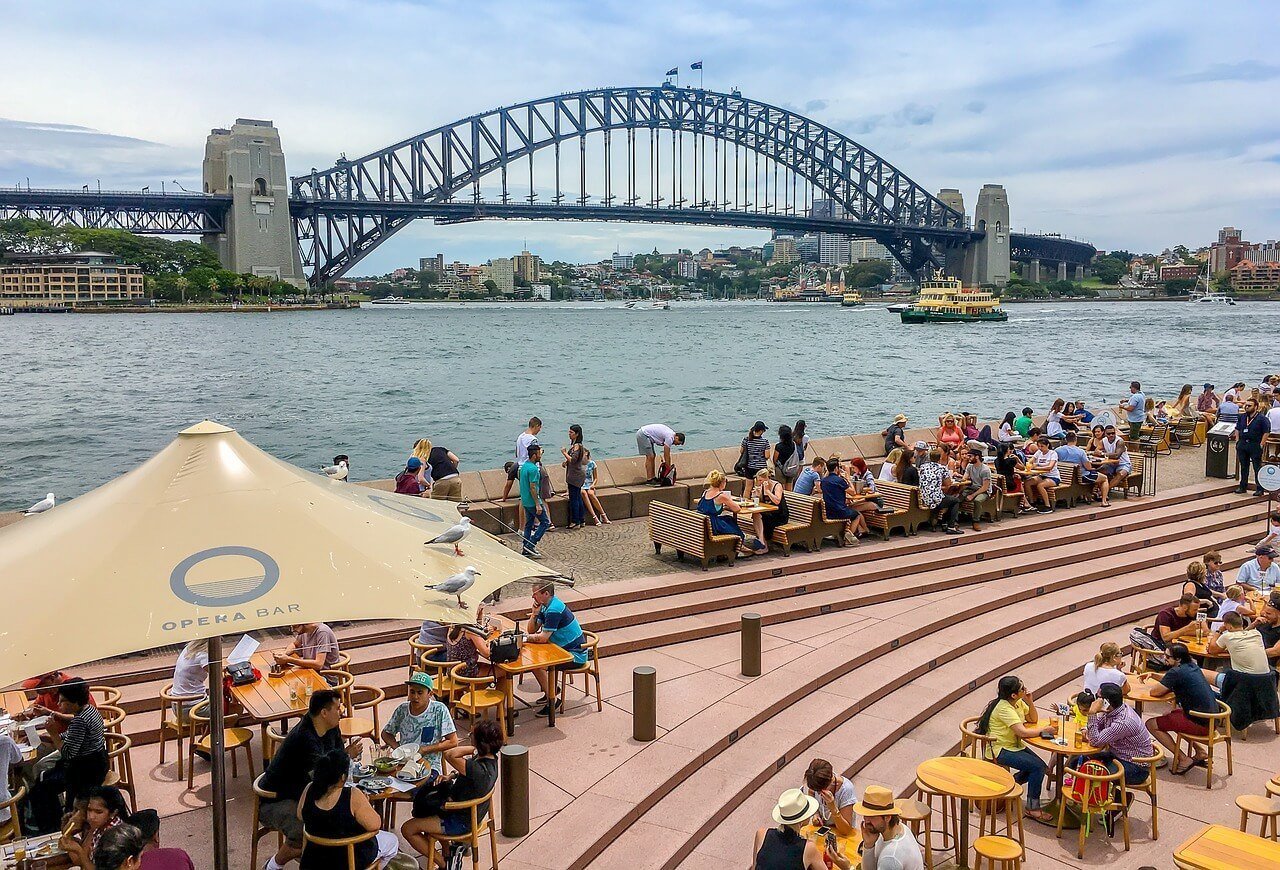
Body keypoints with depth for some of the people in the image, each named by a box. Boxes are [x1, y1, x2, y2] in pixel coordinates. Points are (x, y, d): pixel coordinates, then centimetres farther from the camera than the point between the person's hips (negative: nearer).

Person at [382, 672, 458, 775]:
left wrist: (423, 750, -13)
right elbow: (386, 733, 18)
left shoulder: (439, 710, -8)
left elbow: (453, 742, -7)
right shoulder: (402, 709, 2)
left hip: (430, 766, -4)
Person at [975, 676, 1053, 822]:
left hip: (1014, 745, 9)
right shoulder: (1004, 708, -24)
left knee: (1041, 766, -2)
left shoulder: (1019, 702, 4)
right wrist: (1046, 729, -19)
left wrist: (1030, 702, -6)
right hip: (1000, 750, -9)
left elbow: (1033, 720, 11)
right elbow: (1022, 732, -30)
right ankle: (1032, 807, -8)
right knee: (1037, 767, -20)